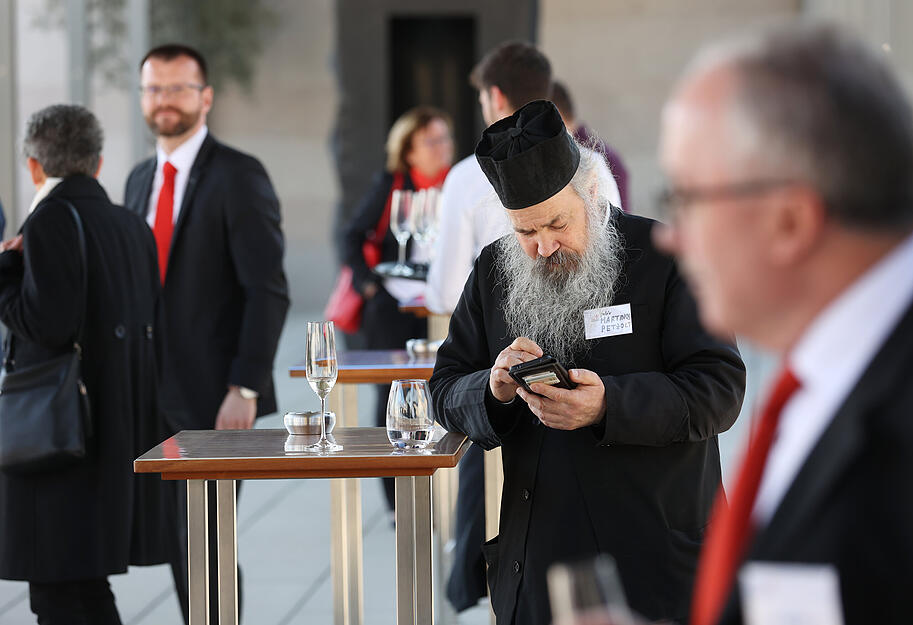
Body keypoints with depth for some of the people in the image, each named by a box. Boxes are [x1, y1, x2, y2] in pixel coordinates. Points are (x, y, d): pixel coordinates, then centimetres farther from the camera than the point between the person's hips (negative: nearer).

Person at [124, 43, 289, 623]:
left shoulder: (239, 176, -9)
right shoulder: (142, 179, 14)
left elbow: (269, 291, -14)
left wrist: (244, 389, -19)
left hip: (214, 396, -7)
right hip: (156, 395, 7)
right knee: (181, 546, 10)